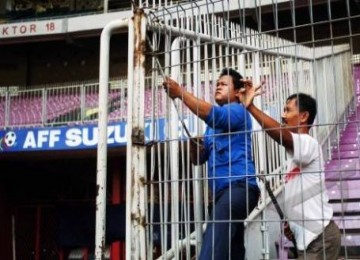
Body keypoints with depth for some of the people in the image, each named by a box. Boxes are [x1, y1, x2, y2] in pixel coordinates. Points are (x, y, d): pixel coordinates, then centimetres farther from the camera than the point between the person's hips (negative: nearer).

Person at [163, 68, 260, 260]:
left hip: (238, 187, -10)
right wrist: (194, 146, 1)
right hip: (223, 190, 10)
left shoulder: (238, 111, 2)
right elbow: (199, 159, 23)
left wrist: (180, 93, -17)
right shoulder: (213, 125, 26)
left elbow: (213, 114, -20)